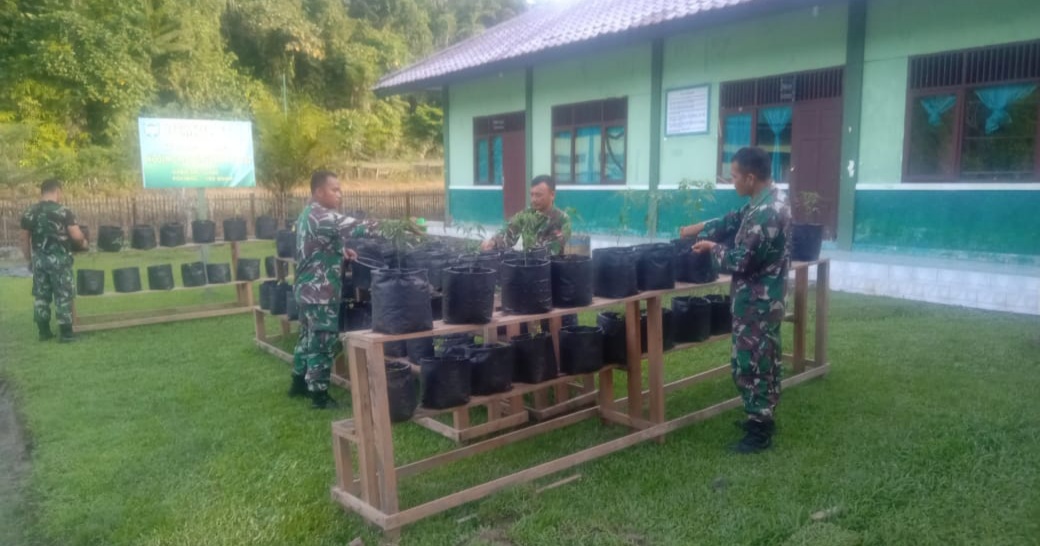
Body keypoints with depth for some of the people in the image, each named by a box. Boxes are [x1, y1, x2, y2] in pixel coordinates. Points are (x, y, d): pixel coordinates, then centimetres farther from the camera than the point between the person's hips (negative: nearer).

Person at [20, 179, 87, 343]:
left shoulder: (28, 213, 3)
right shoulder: (63, 212, -12)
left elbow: (26, 239, 10)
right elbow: (77, 237, -14)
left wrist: (29, 258, 21)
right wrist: (83, 242, 8)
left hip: (38, 259, 5)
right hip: (59, 259, -5)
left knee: (40, 295, 13)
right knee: (63, 296, 1)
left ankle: (44, 331, 19)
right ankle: (66, 332, 3)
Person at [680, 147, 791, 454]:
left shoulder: (765, 213, -26)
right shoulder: (769, 200, 7)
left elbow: (740, 261, -25)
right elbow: (733, 222, 19)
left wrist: (712, 247, -9)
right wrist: (697, 230, 14)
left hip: (756, 301, -10)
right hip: (766, 297, 10)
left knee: (749, 363, -1)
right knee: (764, 360, 18)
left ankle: (759, 432, 10)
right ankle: (763, 418, 32)